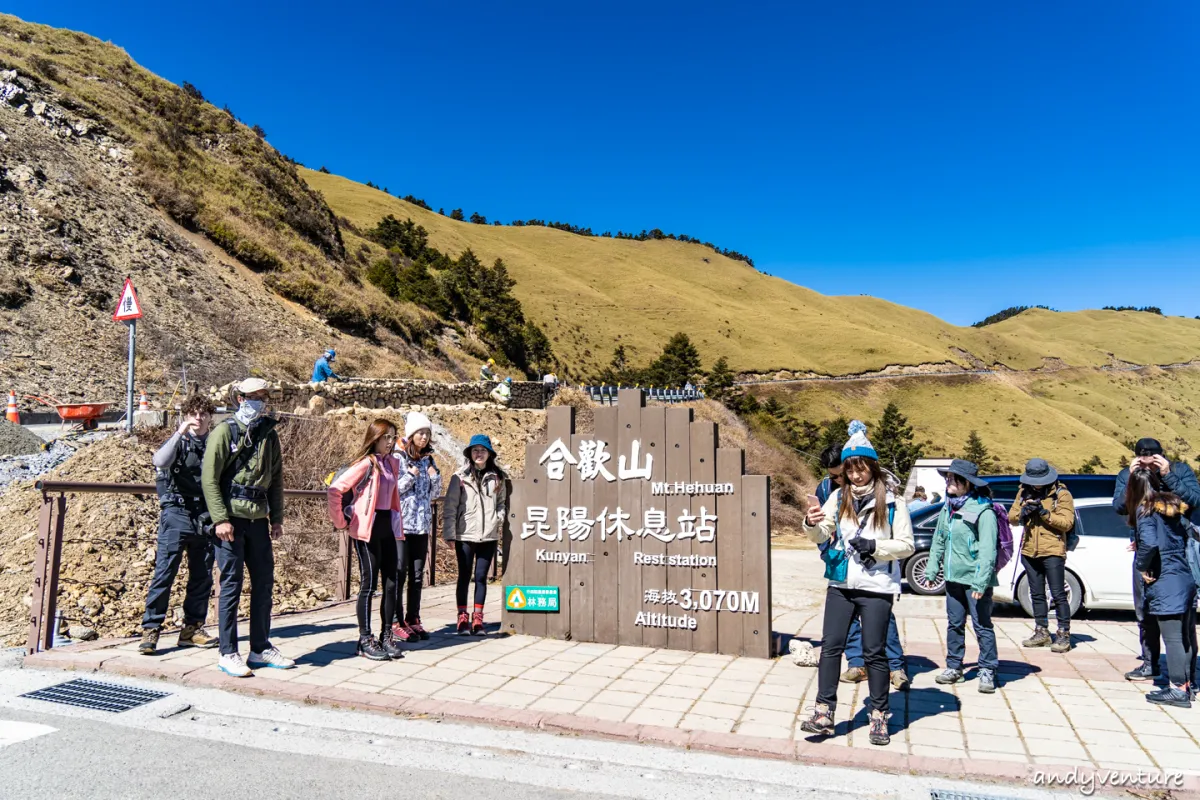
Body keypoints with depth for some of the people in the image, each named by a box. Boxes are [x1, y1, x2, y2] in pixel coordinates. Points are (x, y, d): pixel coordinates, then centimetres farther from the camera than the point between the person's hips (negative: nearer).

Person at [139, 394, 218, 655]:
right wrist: (180, 433, -24)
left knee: (202, 575, 7)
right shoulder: (178, 441, 2)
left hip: (205, 518, 4)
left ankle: (192, 628, 17)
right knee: (164, 572, -6)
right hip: (177, 515, -4)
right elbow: (160, 461, -19)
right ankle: (150, 629, 1)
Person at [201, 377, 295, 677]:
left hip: (259, 519, 6)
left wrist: (277, 517, 11)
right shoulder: (225, 431, -4)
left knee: (264, 583, 9)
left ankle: (261, 649, 20)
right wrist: (220, 519, -15)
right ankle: (228, 654, 9)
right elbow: (209, 478, -9)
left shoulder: (269, 434, 13)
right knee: (231, 585, -1)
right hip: (231, 518, -6)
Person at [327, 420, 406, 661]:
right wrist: (340, 521, -13)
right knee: (369, 584, 0)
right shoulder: (366, 463, -12)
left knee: (391, 583, 8)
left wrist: (397, 519, 10)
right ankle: (365, 640, 10)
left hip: (388, 527, 7)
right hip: (367, 530, -7)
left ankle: (386, 636, 18)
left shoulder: (392, 463, 11)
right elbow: (336, 489, -20)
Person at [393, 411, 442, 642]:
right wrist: (409, 476, -17)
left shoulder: (428, 460, 11)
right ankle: (396, 622, 6)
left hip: (422, 525, 6)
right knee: (399, 574, -2)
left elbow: (436, 493, 17)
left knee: (417, 575, 10)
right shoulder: (398, 458, -6)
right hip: (401, 523, -6)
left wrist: (435, 477, 0)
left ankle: (413, 620, 19)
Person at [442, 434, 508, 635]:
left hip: (488, 536, 2)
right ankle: (463, 619, 13)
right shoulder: (460, 477, -2)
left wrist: (499, 519, -3)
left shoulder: (498, 478, 6)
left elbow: (502, 502, 15)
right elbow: (450, 506, -3)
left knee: (481, 577, 7)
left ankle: (478, 619, 15)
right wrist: (449, 533, -7)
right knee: (464, 576, 6)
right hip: (465, 535, -2)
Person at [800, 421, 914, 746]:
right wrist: (812, 524, -27)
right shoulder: (839, 497, 5)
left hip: (877, 587, -3)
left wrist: (875, 546, -17)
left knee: (874, 652, 6)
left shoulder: (891, 502, -3)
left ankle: (879, 716, 21)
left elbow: (906, 545, -2)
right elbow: (821, 534, -5)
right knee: (830, 645, 2)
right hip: (841, 584, 3)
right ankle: (824, 713, 8)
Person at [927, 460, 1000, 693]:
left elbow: (988, 549, -17)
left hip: (975, 579, -7)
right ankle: (954, 667, 25)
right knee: (954, 624, 14)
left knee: (982, 625, 1)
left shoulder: (983, 511, -14)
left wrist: (981, 581, -22)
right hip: (953, 577, 7)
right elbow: (939, 540, 16)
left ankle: (987, 671, 12)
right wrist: (932, 569, 11)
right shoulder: (948, 508, 10)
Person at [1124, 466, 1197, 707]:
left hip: (1165, 582, -8)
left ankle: (1178, 689, 0)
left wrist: (1142, 566, -9)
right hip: (1186, 579, 8)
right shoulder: (1173, 505, 12)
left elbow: (1149, 543, -23)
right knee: (1186, 635, 16)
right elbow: (1185, 536, 16)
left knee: (1172, 637, -4)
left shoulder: (1146, 509, -11)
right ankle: (1188, 683, 27)